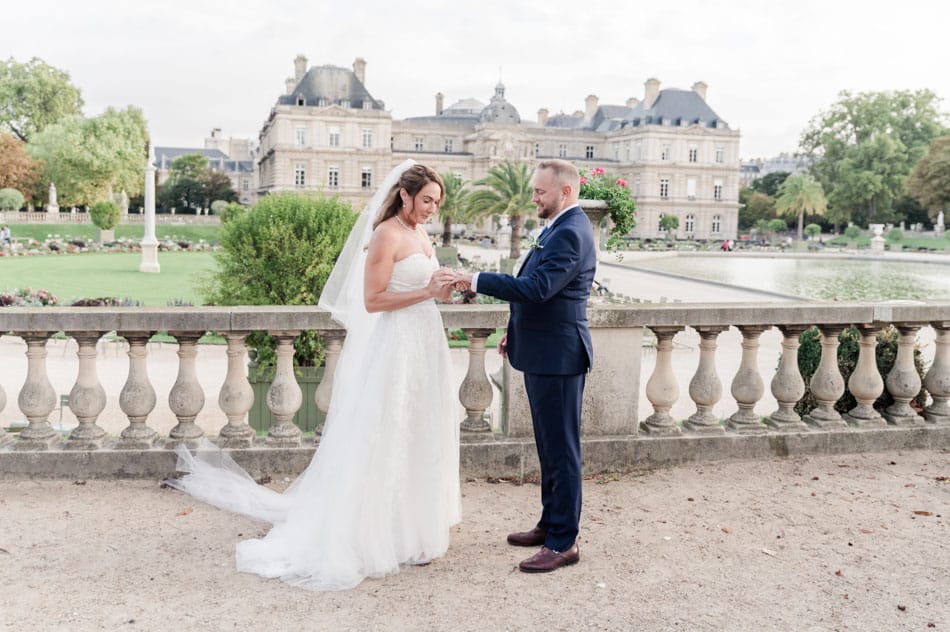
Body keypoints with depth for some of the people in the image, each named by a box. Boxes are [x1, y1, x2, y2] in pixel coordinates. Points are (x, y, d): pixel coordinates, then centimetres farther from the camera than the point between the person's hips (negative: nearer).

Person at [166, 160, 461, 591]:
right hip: (395, 348, -9)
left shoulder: (420, 235, 13)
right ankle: (384, 535, 9)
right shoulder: (386, 235, -13)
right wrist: (427, 292, -20)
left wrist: (442, 288, 1)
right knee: (387, 440, -1)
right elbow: (372, 300, -18)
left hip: (423, 346, 9)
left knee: (417, 436, 15)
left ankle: (414, 522, 28)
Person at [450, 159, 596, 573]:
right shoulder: (561, 228, 15)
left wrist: (476, 281, -23)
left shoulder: (570, 234, -18)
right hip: (544, 355, 11)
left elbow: (536, 288, -28)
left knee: (562, 450, -2)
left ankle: (563, 542, 8)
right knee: (550, 448, 18)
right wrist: (516, 332, 20)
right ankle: (550, 524, 31)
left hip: (557, 357, -11)